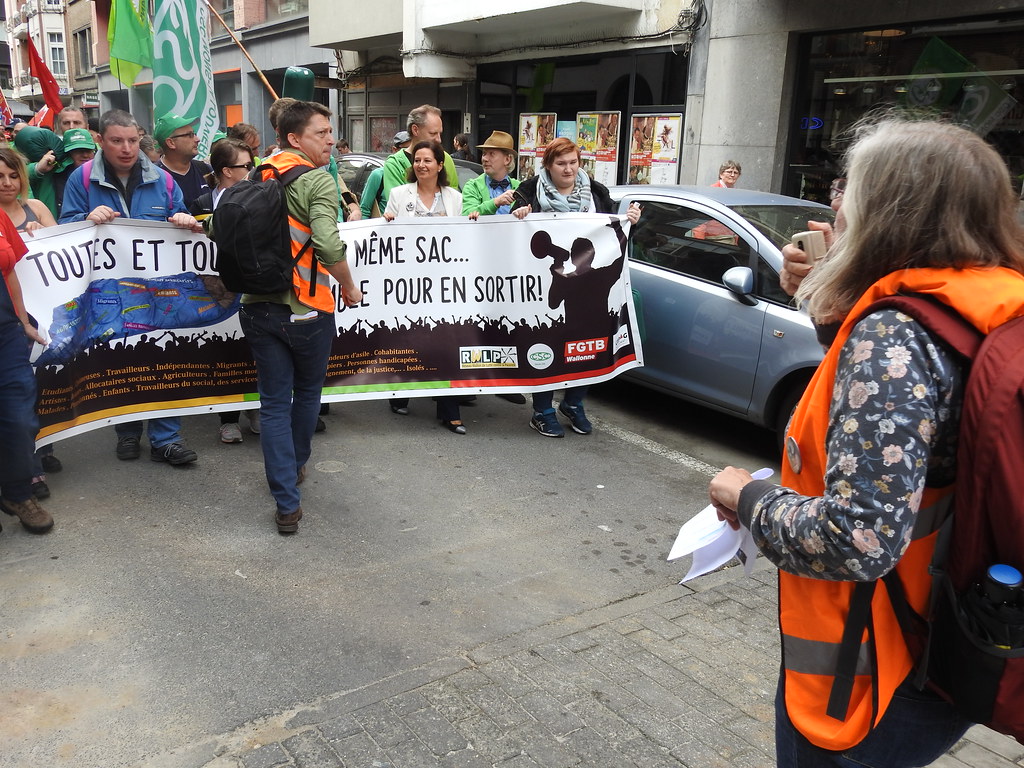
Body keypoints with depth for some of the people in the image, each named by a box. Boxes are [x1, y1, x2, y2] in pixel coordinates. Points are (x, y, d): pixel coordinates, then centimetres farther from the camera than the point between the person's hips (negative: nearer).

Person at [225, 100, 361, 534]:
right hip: (306, 308, -4)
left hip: (258, 307, 5)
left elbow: (224, 227, 9)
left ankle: (287, 502, 6)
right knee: (307, 392, 20)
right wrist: (349, 287, -10)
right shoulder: (317, 180, -13)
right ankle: (295, 465, 42)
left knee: (274, 402, 8)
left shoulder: (258, 176, 6)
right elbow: (329, 245, -26)